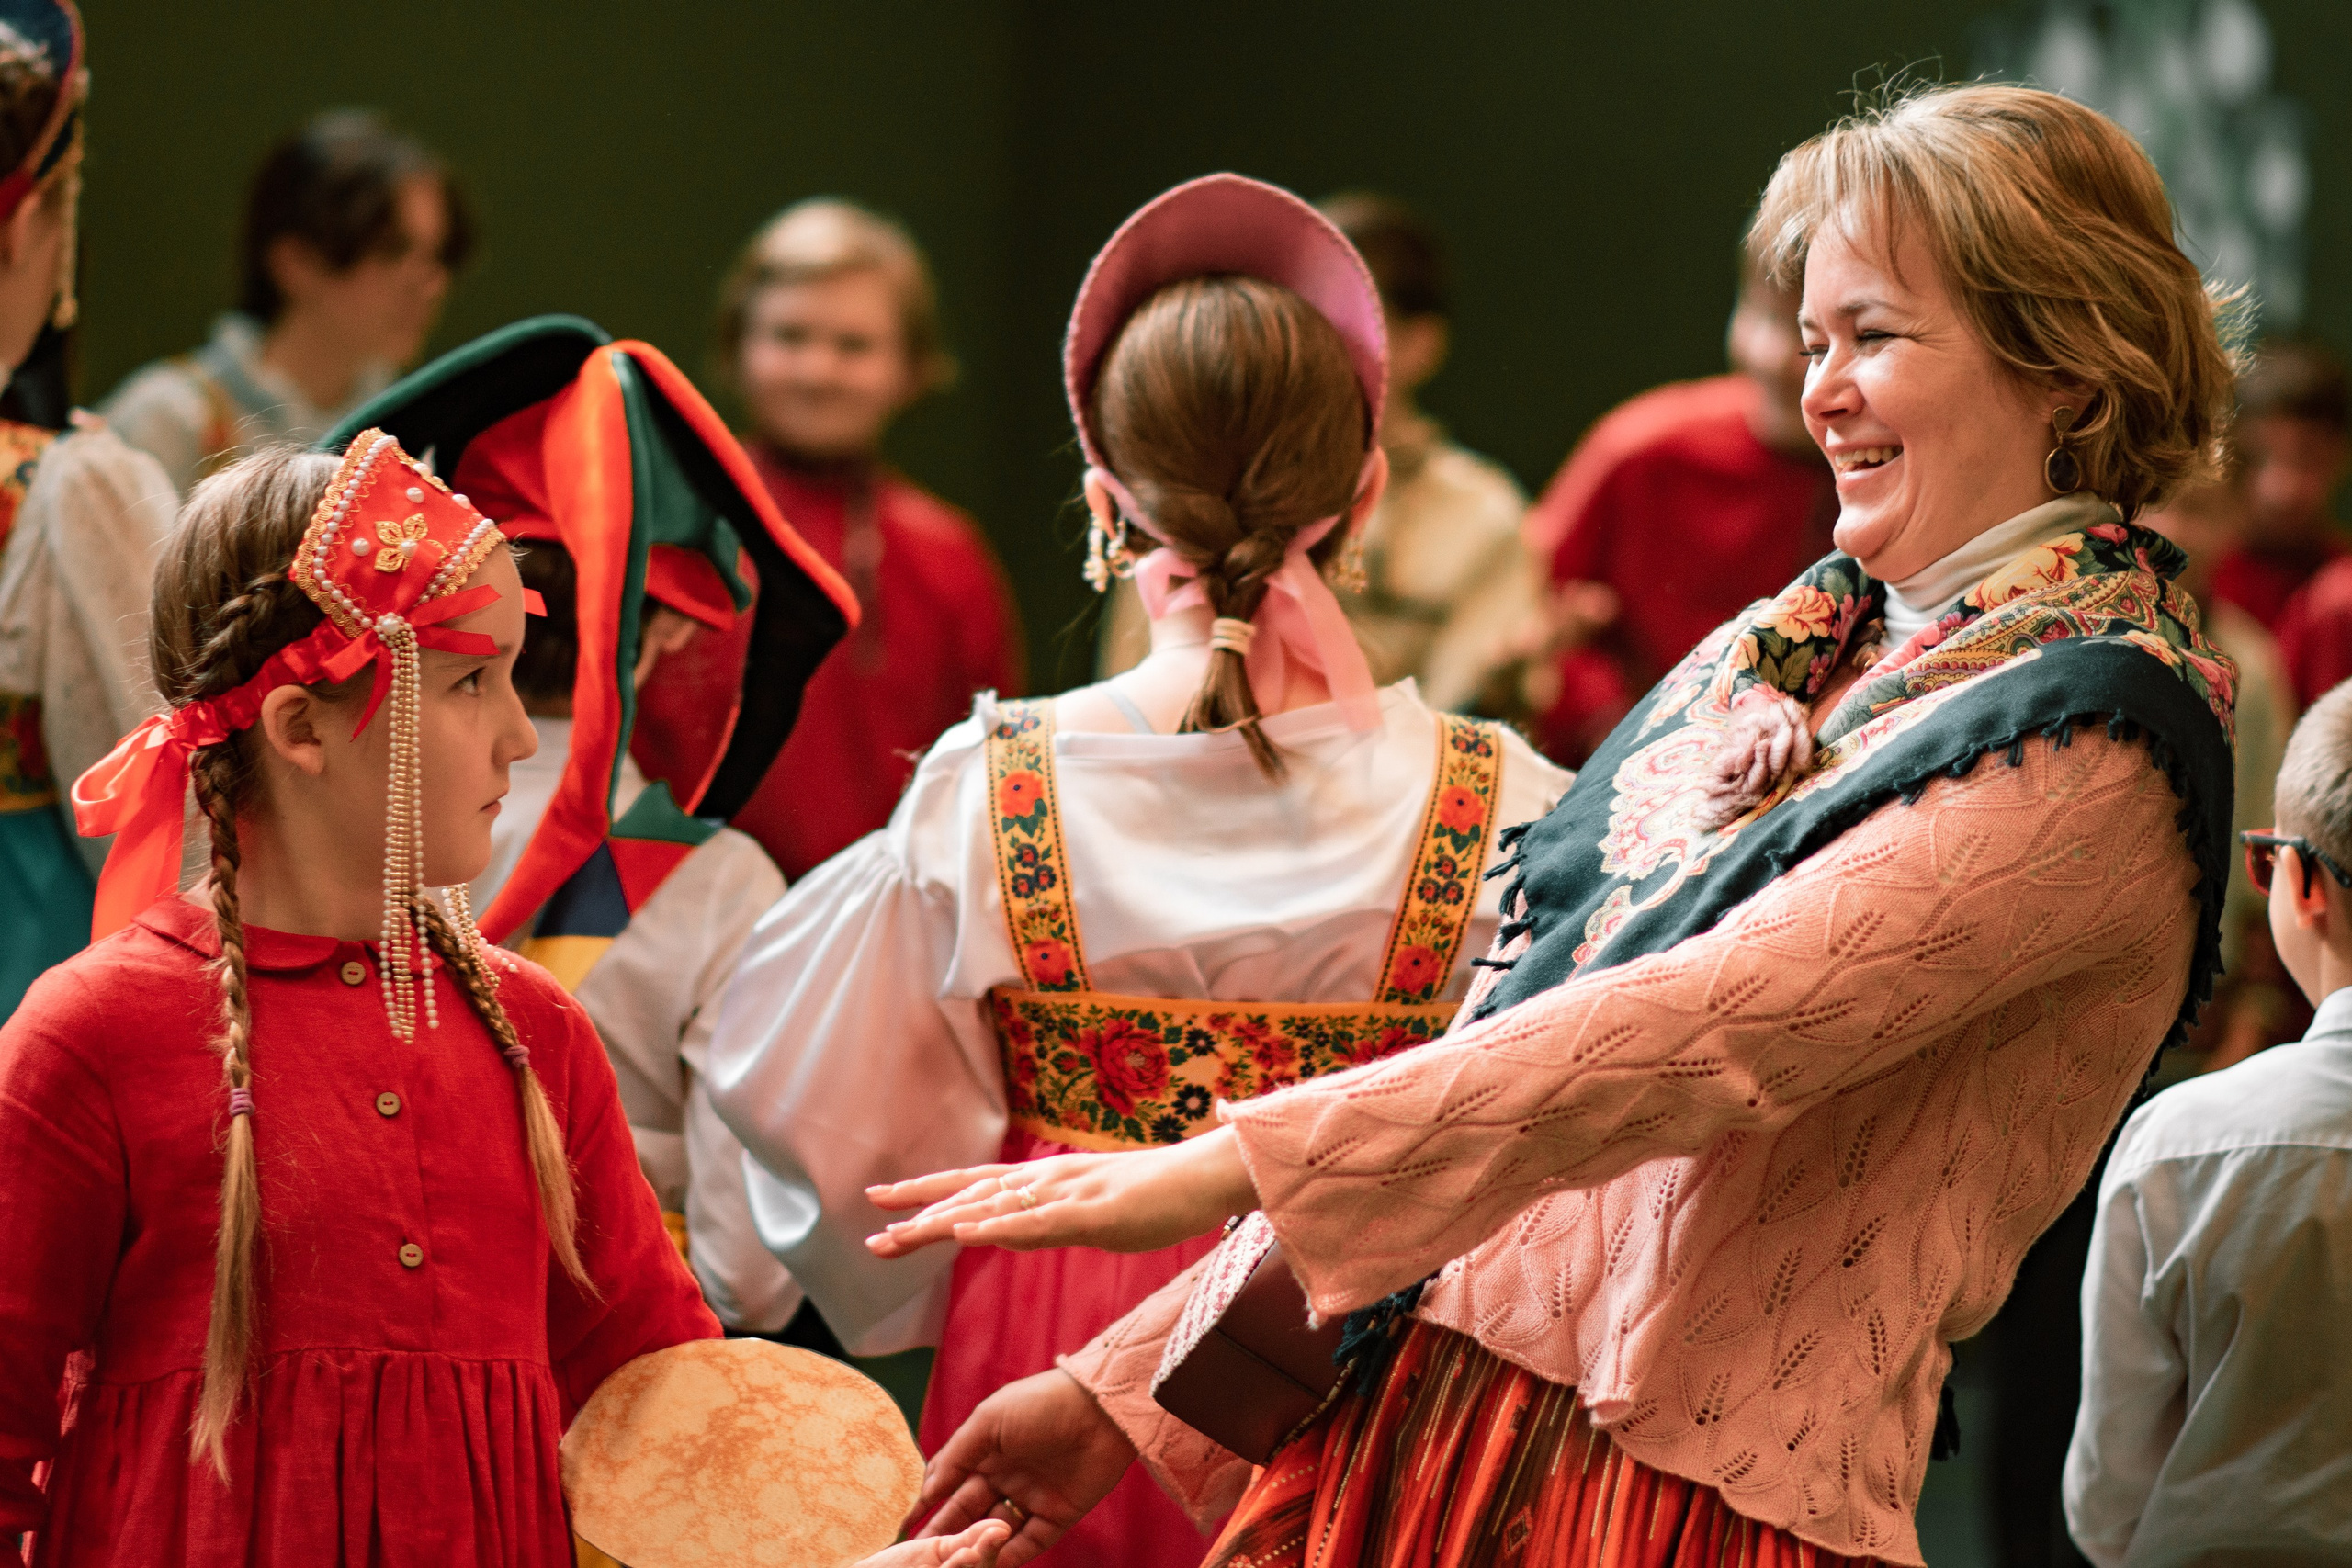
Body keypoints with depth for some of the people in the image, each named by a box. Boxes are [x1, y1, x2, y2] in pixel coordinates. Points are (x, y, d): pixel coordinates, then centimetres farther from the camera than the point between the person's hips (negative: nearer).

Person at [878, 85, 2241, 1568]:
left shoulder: (2092, 743, -11)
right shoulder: (1786, 650, 15)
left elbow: (1702, 1041, -22)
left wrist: (1227, 1170, -25)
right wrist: (1132, 1387, 12)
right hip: (1413, 1415, 7)